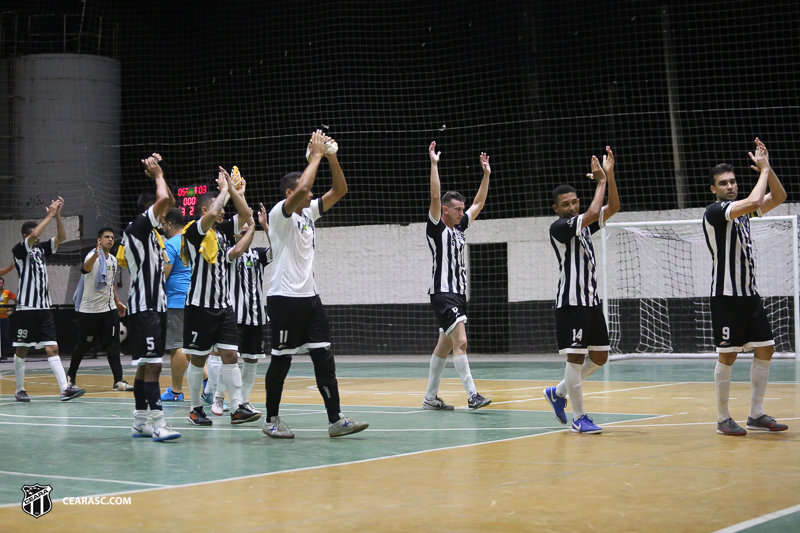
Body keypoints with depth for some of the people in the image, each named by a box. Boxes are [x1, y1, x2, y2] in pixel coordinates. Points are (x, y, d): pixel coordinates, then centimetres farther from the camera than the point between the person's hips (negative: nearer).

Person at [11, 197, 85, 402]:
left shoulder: (42, 249, 14)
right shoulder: (20, 250, -4)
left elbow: (61, 237, 6)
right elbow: (33, 235, -22)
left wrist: (57, 215, -6)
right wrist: (50, 214, -18)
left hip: (44, 308, 6)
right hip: (26, 308, -6)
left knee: (52, 348, -2)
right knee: (22, 350, 5)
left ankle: (65, 389, -11)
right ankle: (20, 390, 16)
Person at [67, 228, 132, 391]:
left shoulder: (113, 260, 11)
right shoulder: (92, 256, -13)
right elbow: (85, 268, -39)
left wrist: (117, 302, 20)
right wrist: (95, 256, -58)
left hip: (109, 309, 6)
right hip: (89, 309, -6)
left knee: (113, 345, -3)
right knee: (84, 345, 6)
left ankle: (118, 381, -5)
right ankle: (71, 375, 27)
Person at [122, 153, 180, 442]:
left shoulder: (150, 231, 16)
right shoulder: (136, 228, -10)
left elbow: (170, 201, 29)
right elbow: (163, 200, -22)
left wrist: (159, 174, 19)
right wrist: (157, 174, -6)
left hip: (155, 304, 10)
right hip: (144, 307, -10)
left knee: (147, 365, 11)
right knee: (151, 365, -13)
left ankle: (140, 422, 15)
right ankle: (158, 423, -16)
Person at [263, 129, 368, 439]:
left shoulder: (308, 213, 14)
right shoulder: (280, 213, -8)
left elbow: (340, 190, 13)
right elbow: (302, 188, -27)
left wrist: (331, 157, 0)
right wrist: (316, 155, -18)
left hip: (309, 296, 7)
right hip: (284, 297, -7)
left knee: (323, 357, 2)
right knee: (281, 360, 1)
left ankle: (336, 420, 1)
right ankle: (272, 420, 13)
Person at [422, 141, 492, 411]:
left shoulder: (459, 228, 15)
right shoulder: (437, 228, -6)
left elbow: (478, 203, 23)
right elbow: (435, 197, -19)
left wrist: (486, 173, 20)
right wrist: (434, 164, -22)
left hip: (459, 294, 9)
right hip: (443, 294, -9)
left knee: (445, 345, 10)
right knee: (460, 341, -16)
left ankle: (431, 397, 15)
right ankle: (472, 395, -20)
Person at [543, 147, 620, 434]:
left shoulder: (584, 226, 14)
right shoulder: (558, 227, -9)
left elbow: (612, 208, 11)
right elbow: (593, 212, -20)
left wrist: (609, 174, 0)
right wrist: (600, 181, -7)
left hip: (591, 301, 8)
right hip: (571, 302, -8)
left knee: (599, 357, 10)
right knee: (576, 357, -5)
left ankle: (558, 392, 26)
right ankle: (578, 417, 1)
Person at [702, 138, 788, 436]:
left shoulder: (742, 210, 13)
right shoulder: (715, 211, -12)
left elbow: (779, 198, 13)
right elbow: (755, 201, -26)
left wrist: (766, 168, 0)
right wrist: (764, 171, -14)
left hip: (750, 294, 8)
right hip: (726, 296, -8)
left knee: (765, 349, 6)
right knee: (728, 356, -4)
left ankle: (756, 415, 13)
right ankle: (723, 420, 5)